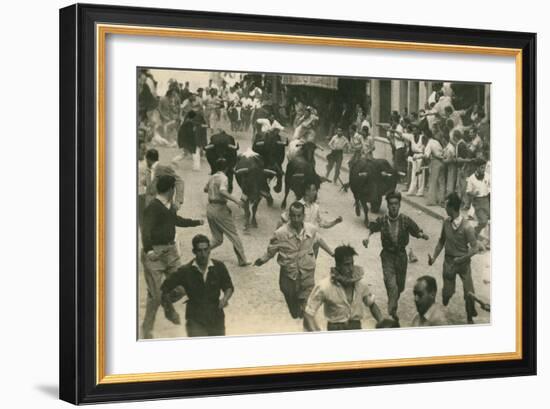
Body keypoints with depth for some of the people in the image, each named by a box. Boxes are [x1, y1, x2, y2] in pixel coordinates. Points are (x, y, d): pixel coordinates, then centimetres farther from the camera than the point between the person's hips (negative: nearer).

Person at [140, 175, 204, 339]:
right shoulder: (153, 207, -17)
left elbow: (177, 220, 31)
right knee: (156, 293, -8)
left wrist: (197, 222, 44)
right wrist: (148, 250, -39)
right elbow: (146, 230, -25)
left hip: (170, 250, 8)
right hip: (155, 253, -8)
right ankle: (147, 328, 9)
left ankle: (169, 309, 40)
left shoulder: (170, 205, 11)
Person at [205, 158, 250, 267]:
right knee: (234, 236, 4)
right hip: (220, 208, -7)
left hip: (210, 208, 7)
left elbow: (205, 189, 29)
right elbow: (222, 191, -30)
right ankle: (242, 260, 5)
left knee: (217, 239, 14)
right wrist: (234, 199, -28)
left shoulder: (212, 177, 11)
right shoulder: (223, 178, -11)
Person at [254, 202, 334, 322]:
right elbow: (271, 251, -9)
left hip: (307, 275, 1)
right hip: (289, 275, -1)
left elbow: (319, 240, 10)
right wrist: (262, 260, -24)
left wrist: (332, 253, 20)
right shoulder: (280, 233, -21)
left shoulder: (312, 230, -11)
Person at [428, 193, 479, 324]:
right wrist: (434, 257, -2)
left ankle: (470, 317, 26)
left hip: (463, 263, -3)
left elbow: (474, 249, -19)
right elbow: (441, 241, 7)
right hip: (449, 261, 3)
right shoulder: (446, 222, -8)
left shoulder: (467, 227, -22)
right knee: (447, 291, 7)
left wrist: (460, 260, -26)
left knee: (469, 293, 2)